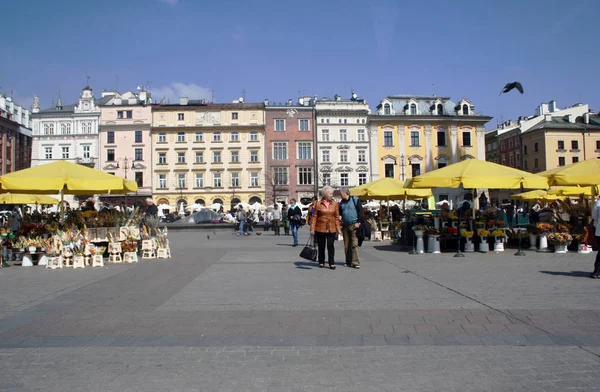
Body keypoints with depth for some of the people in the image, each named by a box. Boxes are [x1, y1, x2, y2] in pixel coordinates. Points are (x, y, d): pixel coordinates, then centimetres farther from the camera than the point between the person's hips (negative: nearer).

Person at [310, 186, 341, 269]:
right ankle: (321, 262, 25)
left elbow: (337, 217, 4)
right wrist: (312, 228, -5)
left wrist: (338, 228, 0)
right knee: (321, 246, 10)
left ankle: (332, 263, 3)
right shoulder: (318, 204, -2)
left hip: (331, 229, 0)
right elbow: (314, 217, -1)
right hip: (320, 229, 0)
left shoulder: (335, 204, 3)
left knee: (330, 246, -5)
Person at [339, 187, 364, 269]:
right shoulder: (341, 202, 14)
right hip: (345, 226, 6)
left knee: (354, 244, -11)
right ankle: (348, 262, 15)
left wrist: (359, 222, -11)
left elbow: (361, 212, -4)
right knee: (346, 245, 6)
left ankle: (355, 262, -9)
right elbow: (339, 213, 21)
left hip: (354, 225, -6)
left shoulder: (355, 200, -2)